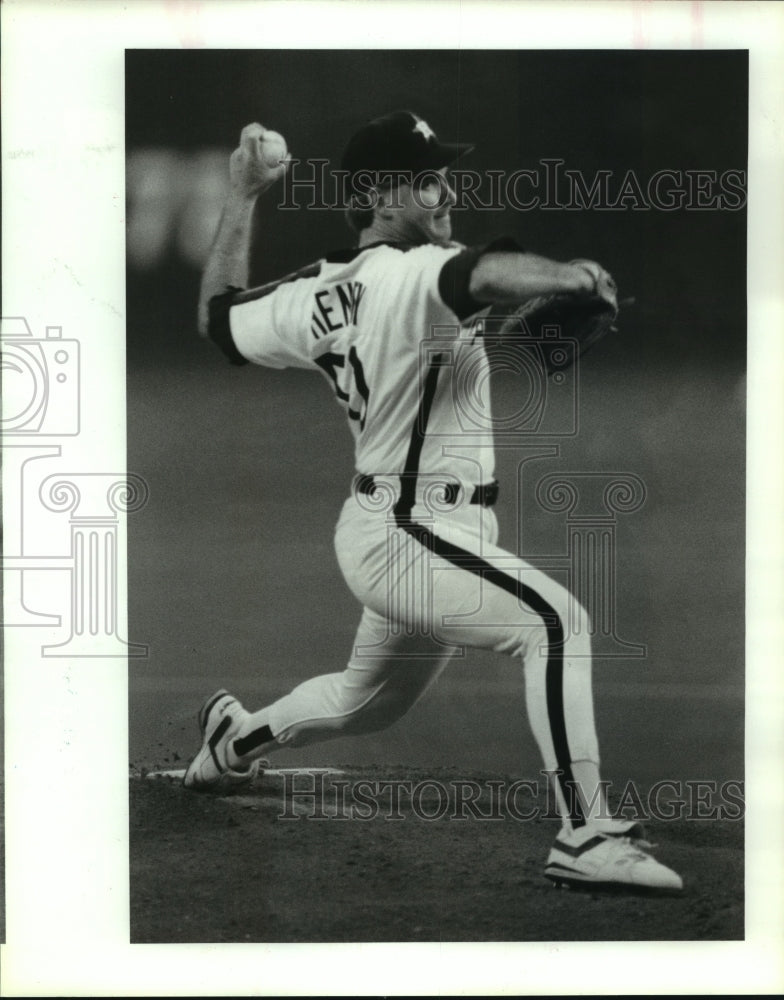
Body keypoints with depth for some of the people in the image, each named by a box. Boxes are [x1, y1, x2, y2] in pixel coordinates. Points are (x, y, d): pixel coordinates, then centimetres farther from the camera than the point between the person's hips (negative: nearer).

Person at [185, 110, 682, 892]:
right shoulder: (410, 275, -18)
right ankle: (586, 839, -31)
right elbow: (479, 275, -41)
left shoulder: (318, 294, 7)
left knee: (371, 698, 31)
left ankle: (234, 739, 54)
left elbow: (218, 315, 23)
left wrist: (242, 196, 29)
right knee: (556, 621, -25)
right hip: (412, 534, -10)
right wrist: (561, 277, -61)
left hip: (374, 531, 10)